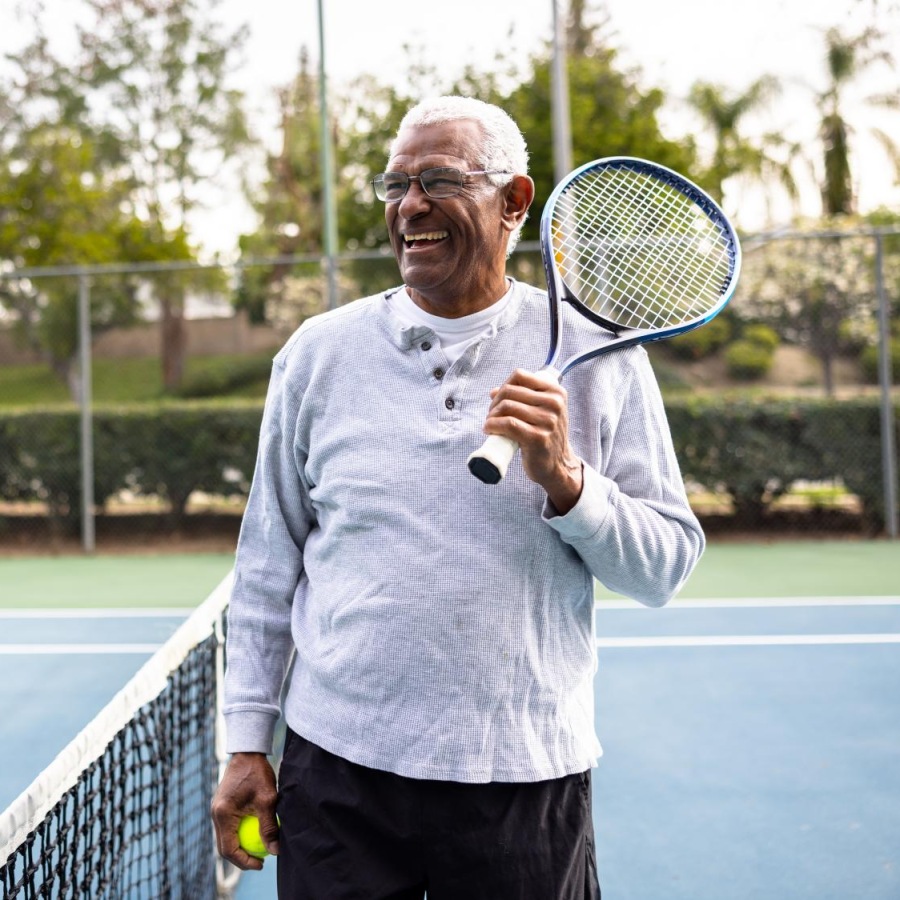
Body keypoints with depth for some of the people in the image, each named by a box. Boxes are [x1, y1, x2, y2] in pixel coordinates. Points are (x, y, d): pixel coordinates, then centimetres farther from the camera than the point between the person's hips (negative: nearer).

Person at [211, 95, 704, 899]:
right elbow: (270, 561, 7)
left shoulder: (597, 354, -2)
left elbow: (668, 565, -2)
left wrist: (565, 480, -18)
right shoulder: (319, 352, 2)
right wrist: (247, 742, 6)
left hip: (527, 778, 0)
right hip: (337, 771, 1)